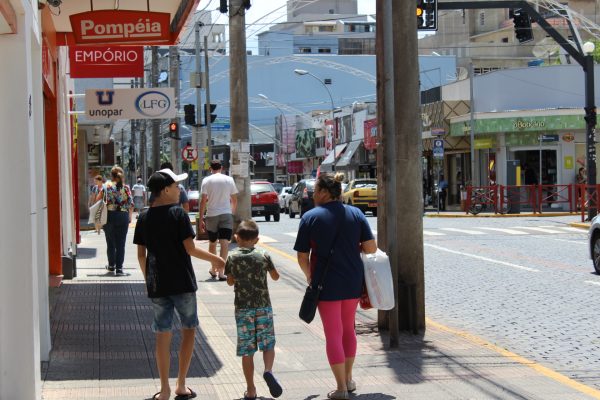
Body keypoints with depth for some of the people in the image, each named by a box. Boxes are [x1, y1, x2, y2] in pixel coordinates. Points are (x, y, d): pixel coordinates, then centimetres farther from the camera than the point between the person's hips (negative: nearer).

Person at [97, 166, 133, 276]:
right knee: (121, 243, 1)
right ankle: (119, 268, -5)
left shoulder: (106, 186, -1)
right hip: (123, 216, 0)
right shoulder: (126, 188, 0)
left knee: (110, 242, 14)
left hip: (109, 216, 0)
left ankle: (111, 265, 27)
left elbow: (97, 199, 2)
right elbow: (131, 204, -2)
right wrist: (130, 217, 8)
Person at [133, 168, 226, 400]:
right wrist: (214, 259, -1)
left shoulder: (144, 218, 4)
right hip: (182, 283, -4)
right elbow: (190, 248, -13)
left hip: (156, 285, 4)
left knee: (163, 334, 8)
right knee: (188, 330, 11)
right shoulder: (178, 214, -10)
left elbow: (141, 255, 6)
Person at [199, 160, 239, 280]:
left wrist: (201, 219, -1)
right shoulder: (229, 179, 3)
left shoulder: (206, 180, -1)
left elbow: (203, 201, -5)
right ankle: (221, 272, -16)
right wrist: (233, 212, 24)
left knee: (212, 243, 16)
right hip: (226, 214, 0)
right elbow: (234, 200, 7)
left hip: (211, 216, 1)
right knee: (224, 243, -6)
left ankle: (213, 270, 29)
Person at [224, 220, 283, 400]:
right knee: (268, 344, 10)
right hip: (263, 307, 0)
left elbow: (230, 282, 10)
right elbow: (275, 277, 11)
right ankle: (268, 370, -20)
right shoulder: (263, 256, -3)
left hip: (243, 309, 0)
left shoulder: (232, 258, -3)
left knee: (247, 350, 5)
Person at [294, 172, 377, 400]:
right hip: (353, 283, 4)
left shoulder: (311, 217, -9)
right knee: (348, 329, 21)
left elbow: (302, 256, -7)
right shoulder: (355, 214, 0)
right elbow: (371, 248, -5)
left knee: (333, 334, 4)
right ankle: (348, 379, 29)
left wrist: (309, 277, 11)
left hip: (327, 284, -4)